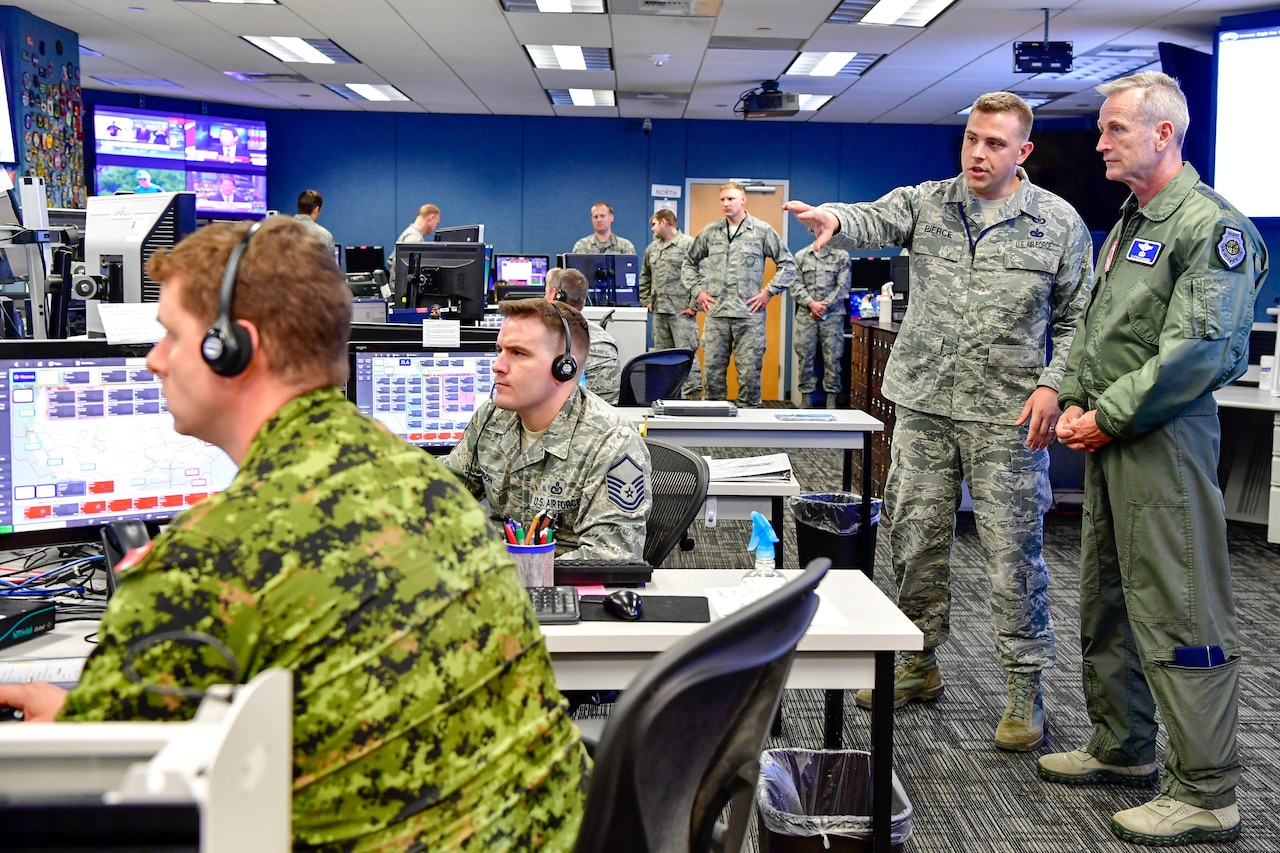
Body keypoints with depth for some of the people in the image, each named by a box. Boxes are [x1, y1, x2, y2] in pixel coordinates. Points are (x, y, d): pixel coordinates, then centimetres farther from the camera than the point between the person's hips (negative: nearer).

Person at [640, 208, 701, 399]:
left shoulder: (689, 244, -7)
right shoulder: (652, 249, 17)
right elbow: (645, 278, 27)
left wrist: (694, 306, -15)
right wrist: (646, 301, 15)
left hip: (682, 312, -8)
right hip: (659, 312, 8)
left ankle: (694, 395, -6)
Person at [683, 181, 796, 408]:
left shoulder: (763, 230, 1)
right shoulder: (709, 232, 10)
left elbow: (788, 264, 6)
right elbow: (689, 263, 23)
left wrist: (769, 291, -1)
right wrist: (697, 290, 11)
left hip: (750, 314, -3)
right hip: (716, 313, 3)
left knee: (749, 372, -1)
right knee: (713, 369, 5)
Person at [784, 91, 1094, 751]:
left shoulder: (1059, 223, 2)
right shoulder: (927, 202, 6)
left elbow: (1077, 319, 5)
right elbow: (874, 222, -14)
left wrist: (1053, 384, -9)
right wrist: (834, 219, -37)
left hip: (1008, 416, -3)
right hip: (922, 405, 3)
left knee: (1013, 551, 1)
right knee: (915, 540, 11)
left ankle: (1025, 687, 15)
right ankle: (919, 664, 28)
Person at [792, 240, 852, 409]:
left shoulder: (842, 256, 6)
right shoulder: (801, 256, 11)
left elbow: (843, 286, -2)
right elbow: (796, 285, 4)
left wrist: (824, 306, -10)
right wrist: (811, 304, -11)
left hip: (833, 315, -2)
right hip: (806, 315, 2)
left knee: (832, 358, -2)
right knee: (805, 357, 1)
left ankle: (831, 402, 2)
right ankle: (807, 402, 7)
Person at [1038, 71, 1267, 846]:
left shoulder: (1211, 225, -12)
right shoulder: (1128, 226, 17)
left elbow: (1200, 349, -21)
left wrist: (1110, 417, -17)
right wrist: (1074, 399, 6)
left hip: (1165, 441, -10)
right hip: (1111, 440, 10)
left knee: (1178, 615, -6)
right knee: (1107, 603, 17)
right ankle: (1122, 748, 32)